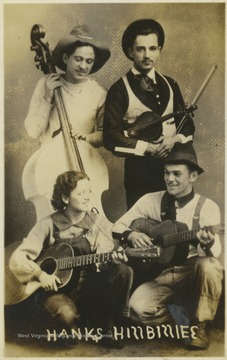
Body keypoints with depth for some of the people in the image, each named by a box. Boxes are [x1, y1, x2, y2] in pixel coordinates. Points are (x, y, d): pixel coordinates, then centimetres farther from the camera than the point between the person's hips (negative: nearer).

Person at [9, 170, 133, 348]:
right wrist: (40, 274, -23)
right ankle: (65, 332, 5)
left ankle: (104, 328, -5)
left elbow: (102, 262, -11)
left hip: (89, 287, 3)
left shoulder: (99, 223, 0)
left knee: (123, 271, -25)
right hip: (56, 288, -2)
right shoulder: (48, 224, -7)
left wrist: (112, 260, -33)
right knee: (67, 315, -36)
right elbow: (17, 258, -9)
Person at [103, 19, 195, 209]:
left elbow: (188, 124, 12)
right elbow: (111, 138, -10)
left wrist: (174, 139, -9)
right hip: (140, 170, -4)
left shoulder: (170, 85, 10)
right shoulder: (119, 90, -5)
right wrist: (149, 148, -16)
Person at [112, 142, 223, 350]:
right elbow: (118, 226, 6)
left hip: (193, 275, -1)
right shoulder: (151, 201, 0)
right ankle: (184, 320, 5)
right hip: (160, 275, 2)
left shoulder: (207, 207, -6)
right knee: (138, 307, -28)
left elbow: (214, 253, -18)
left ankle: (201, 327, -8)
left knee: (209, 266, -36)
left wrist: (207, 243, -41)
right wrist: (131, 234, -15)